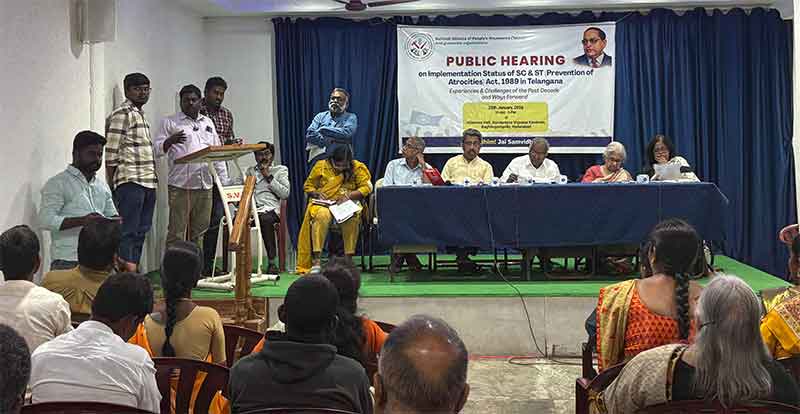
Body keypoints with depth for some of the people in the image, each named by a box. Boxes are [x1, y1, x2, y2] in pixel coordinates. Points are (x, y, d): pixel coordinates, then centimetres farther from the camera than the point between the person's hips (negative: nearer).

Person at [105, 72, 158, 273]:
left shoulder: (140, 114, 20)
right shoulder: (121, 114, -7)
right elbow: (111, 153, -11)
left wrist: (153, 179, 17)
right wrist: (111, 184, -12)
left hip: (148, 181, 9)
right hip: (130, 181, -9)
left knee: (141, 231, 11)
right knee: (128, 232, -8)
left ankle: (133, 272, 16)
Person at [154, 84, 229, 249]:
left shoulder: (208, 122, 20)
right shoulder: (170, 122, 6)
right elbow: (158, 150, -1)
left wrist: (223, 181, 14)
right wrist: (171, 140, -21)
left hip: (205, 186, 5)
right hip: (180, 186, -4)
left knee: (199, 233, 8)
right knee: (176, 233, -6)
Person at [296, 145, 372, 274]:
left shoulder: (358, 168, 4)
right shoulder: (321, 166, 6)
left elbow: (366, 187, -2)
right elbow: (308, 186, 13)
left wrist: (349, 195, -17)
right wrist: (316, 193, -9)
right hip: (323, 204, 0)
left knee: (352, 217, -36)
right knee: (322, 215, -36)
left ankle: (348, 259, -30)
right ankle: (316, 261, -39)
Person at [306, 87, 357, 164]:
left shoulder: (351, 118, 7)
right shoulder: (320, 116, 15)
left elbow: (346, 133, -13)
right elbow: (309, 135, 2)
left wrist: (322, 129, -6)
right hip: (318, 158, 2)